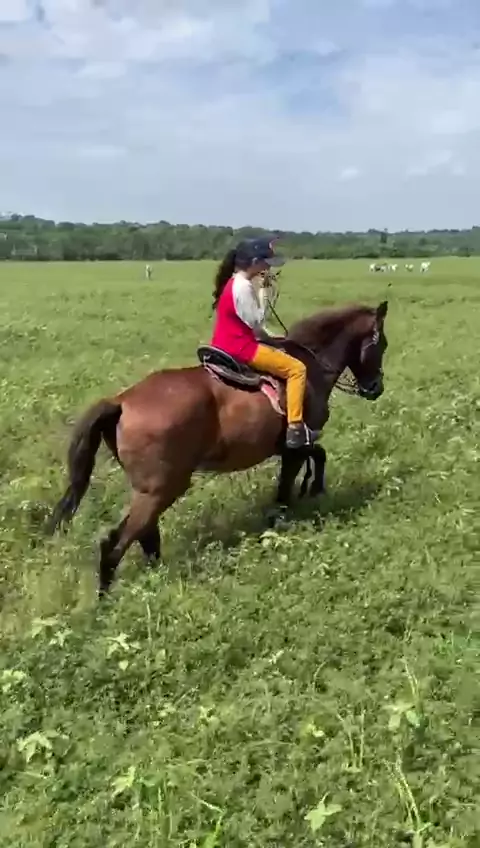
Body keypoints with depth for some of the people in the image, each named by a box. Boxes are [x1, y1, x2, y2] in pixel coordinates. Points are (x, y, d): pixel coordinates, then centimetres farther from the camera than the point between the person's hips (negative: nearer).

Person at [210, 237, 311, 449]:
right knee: (297, 368, -7)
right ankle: (295, 428, -12)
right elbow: (256, 324, -16)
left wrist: (269, 337, 12)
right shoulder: (243, 287, -18)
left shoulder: (232, 283, 13)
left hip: (224, 347, 10)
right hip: (241, 348, -10)